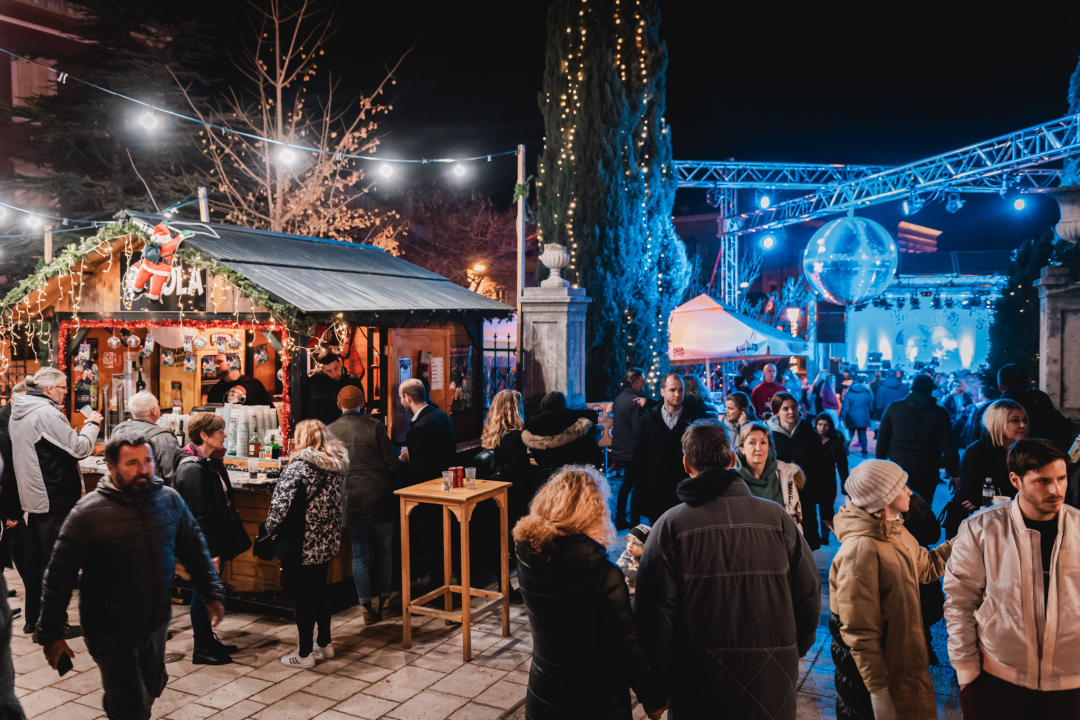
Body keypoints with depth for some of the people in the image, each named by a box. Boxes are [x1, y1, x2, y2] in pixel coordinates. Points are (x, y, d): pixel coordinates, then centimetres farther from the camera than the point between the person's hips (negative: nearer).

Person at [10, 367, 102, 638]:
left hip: (33, 497, 10)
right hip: (54, 500, -9)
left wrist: (83, 428, 14)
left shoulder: (18, 414, 10)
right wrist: (91, 423, -4)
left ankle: (33, 618, 27)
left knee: (34, 559, 16)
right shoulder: (46, 414, -20)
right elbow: (80, 449, -19)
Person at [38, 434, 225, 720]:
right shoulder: (88, 512, -16)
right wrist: (51, 634, -8)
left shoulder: (170, 499, -4)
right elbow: (59, 576, -10)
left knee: (151, 690, 23)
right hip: (112, 632, -5)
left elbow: (194, 549, 7)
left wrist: (212, 593, 5)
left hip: (157, 622, 5)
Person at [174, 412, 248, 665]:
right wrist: (211, 552, -20)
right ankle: (201, 649, 18)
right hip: (203, 544, -9)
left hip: (215, 541, 9)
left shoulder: (211, 462, 8)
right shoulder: (193, 469, -22)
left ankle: (208, 639, 33)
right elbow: (199, 515, -23)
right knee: (203, 592, 4)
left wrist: (222, 546, 17)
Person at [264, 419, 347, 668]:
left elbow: (281, 503, -23)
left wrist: (272, 527, -7)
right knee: (320, 589, 20)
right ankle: (324, 644, 32)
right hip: (327, 541, 7)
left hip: (301, 544, -7)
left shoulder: (299, 466, -19)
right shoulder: (335, 463, 3)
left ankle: (304, 654, 16)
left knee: (301, 595, 5)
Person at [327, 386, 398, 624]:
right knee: (384, 549, 17)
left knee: (359, 555, 11)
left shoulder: (330, 431, -2)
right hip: (379, 496, -1)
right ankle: (382, 597, 26)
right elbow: (392, 463, -6)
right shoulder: (374, 425, -7)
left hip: (351, 499, 1)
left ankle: (367, 606, 15)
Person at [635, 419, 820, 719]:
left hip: (699, 686, -2)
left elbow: (655, 609, -12)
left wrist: (658, 683, 0)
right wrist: (792, 653, 17)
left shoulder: (670, 525, -11)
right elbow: (809, 593, 1)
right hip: (774, 684, 2)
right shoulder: (776, 517, -5)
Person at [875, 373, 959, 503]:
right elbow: (949, 447, -1)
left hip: (899, 469, 0)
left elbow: (882, 439, 3)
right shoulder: (940, 413, -1)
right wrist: (954, 474, 7)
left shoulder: (894, 407, -1)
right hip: (928, 472, 1)